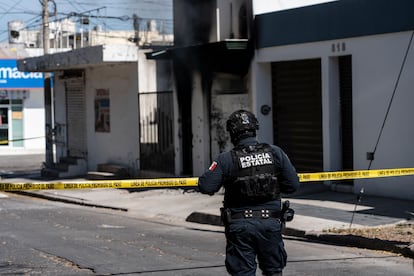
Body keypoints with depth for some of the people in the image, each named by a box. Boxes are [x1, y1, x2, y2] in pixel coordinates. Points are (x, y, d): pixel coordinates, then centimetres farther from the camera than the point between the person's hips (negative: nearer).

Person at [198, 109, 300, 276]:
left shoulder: (226, 159, -10)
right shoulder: (275, 153, -2)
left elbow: (206, 187, -13)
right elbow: (293, 185, -1)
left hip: (240, 226, -2)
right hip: (270, 223, 2)